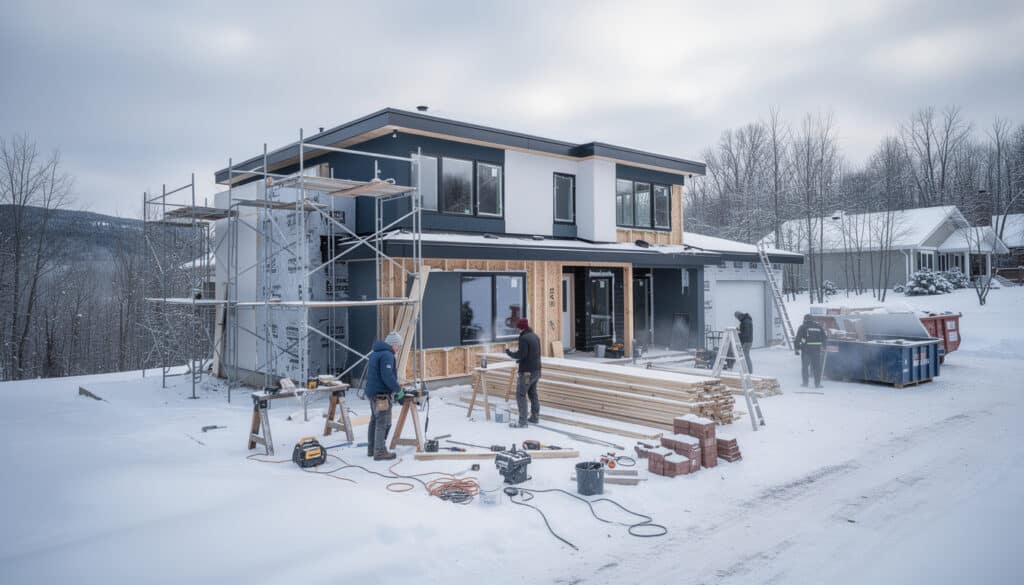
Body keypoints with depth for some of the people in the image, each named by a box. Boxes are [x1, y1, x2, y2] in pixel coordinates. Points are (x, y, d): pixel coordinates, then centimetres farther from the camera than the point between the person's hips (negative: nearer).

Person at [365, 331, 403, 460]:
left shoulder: (374, 353, 16)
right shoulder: (387, 355, -16)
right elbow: (387, 376, -24)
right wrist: (398, 389, -13)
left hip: (372, 392, 10)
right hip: (381, 395, -10)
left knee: (374, 421, 18)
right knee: (383, 423, -6)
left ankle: (371, 449, 27)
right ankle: (380, 452, -5)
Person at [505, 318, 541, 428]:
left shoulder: (523, 338, -16)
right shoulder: (535, 336, 12)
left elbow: (522, 354, -21)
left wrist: (510, 353, -5)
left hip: (527, 371, -9)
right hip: (536, 370, 9)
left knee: (521, 395, -5)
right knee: (533, 394, 18)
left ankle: (522, 421, -7)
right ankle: (535, 417, 25)